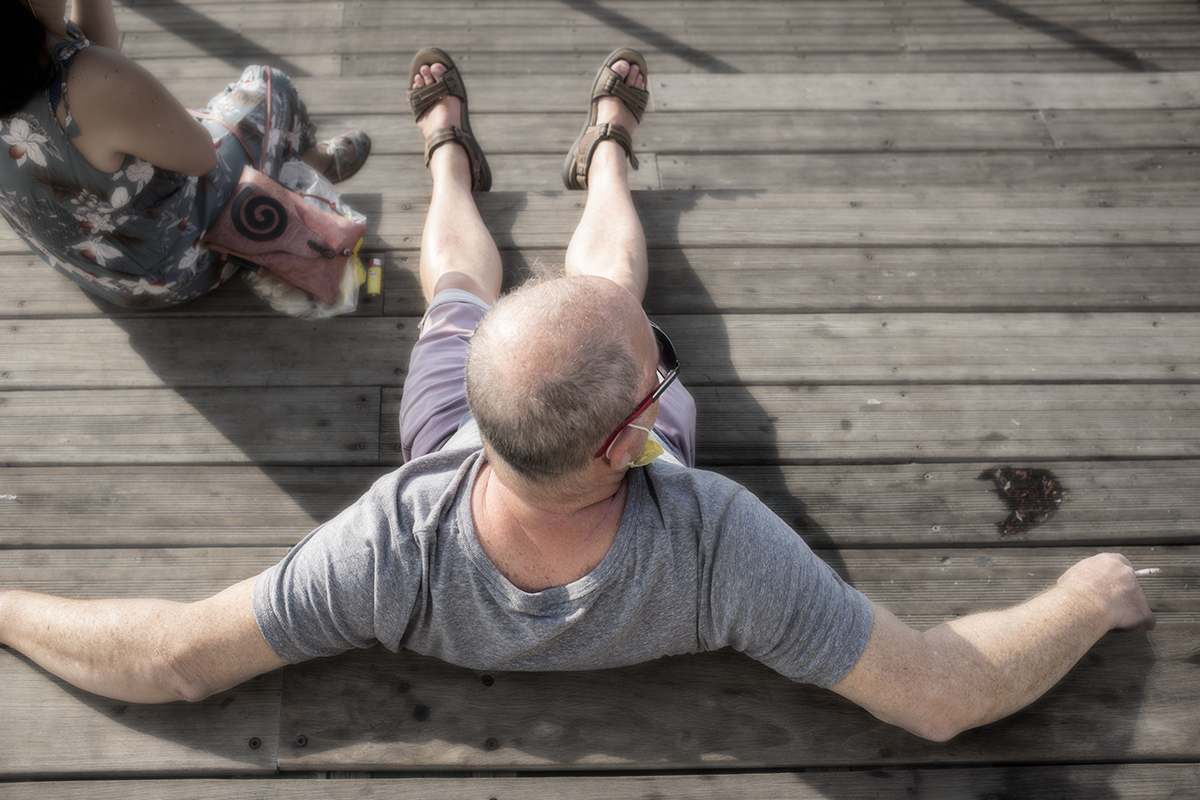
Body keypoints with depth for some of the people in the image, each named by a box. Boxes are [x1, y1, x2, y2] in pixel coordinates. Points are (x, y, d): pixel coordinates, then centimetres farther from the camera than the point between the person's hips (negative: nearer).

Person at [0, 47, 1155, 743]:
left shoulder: (396, 544, -47)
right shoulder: (716, 549, -47)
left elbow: (170, 657, -32)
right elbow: (946, 691, -34)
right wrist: (1089, 597, -18)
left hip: (460, 442, 1)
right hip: (619, 458, 1)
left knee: (457, 277, 27)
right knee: (608, 269, 25)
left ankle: (450, 157, 61)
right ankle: (604, 150, 59)